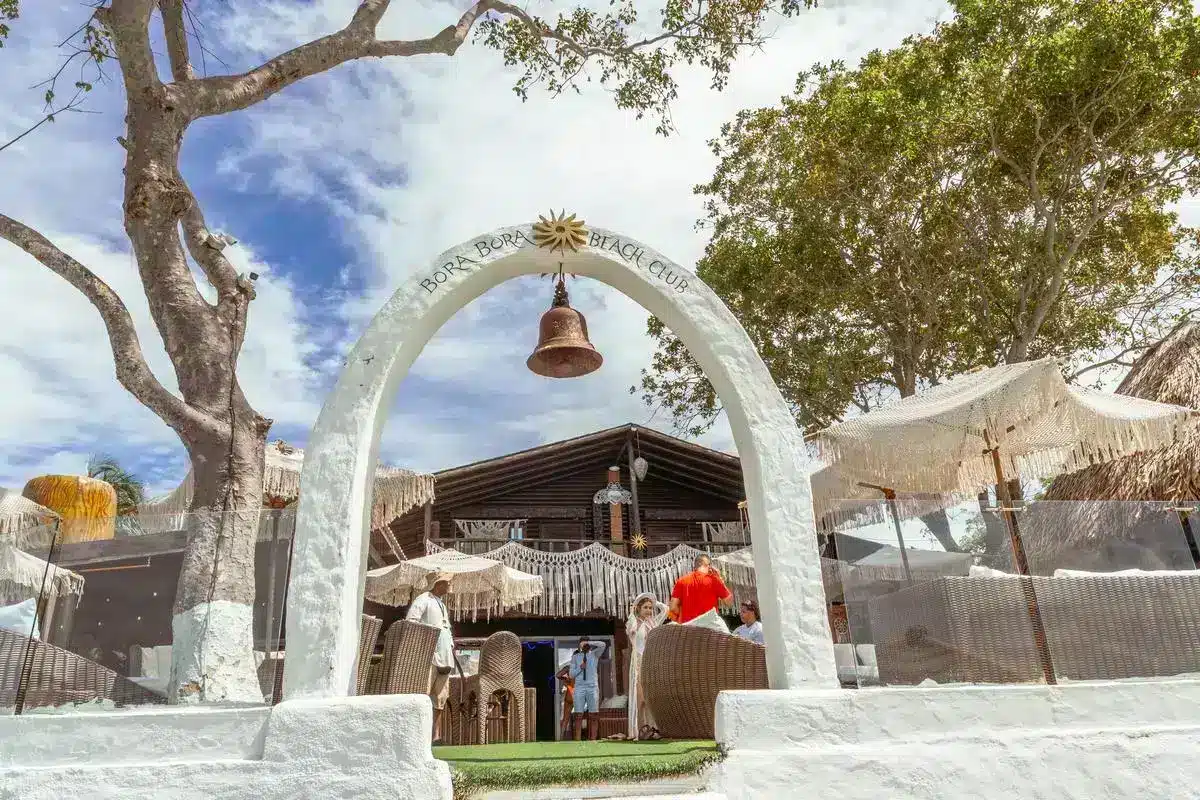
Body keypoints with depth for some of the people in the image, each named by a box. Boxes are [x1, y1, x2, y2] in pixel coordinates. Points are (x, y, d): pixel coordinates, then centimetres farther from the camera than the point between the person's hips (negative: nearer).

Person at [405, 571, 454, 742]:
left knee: (441, 697, 8)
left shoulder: (442, 604, 25)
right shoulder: (424, 599, -3)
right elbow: (411, 621, -15)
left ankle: (436, 735, 11)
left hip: (444, 656, 9)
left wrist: (451, 645, 15)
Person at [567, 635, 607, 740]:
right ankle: (577, 741, -4)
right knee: (578, 716, -5)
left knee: (593, 716, -2)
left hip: (593, 687, 0)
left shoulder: (594, 654, 6)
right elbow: (571, 675, 4)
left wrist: (588, 643, -12)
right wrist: (580, 668, -14)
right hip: (579, 688, 0)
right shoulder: (575, 657, 7)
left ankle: (593, 740, 0)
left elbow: (603, 645, -15)